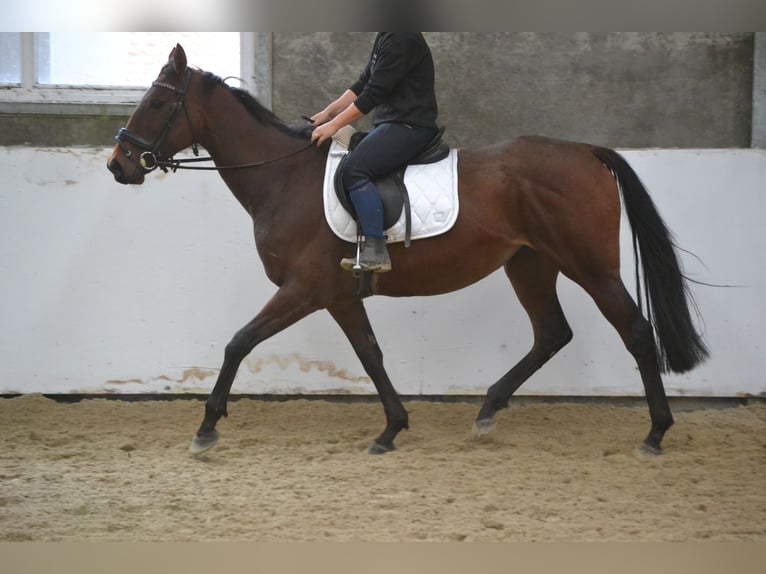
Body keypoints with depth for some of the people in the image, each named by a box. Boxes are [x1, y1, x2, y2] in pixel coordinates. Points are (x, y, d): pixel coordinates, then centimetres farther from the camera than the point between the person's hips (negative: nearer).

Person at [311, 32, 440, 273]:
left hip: (410, 126, -11)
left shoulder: (401, 39, -17)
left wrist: (334, 125, -16)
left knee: (354, 169, -25)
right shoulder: (385, 37, 16)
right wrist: (328, 113, 12)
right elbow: (363, 84, 20)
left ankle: (376, 252, -27)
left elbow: (374, 93, -19)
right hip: (389, 124, 11)